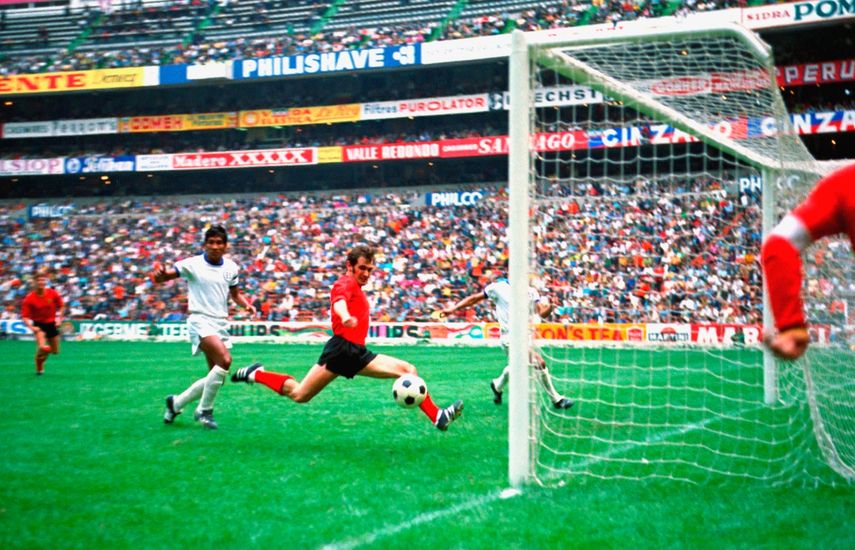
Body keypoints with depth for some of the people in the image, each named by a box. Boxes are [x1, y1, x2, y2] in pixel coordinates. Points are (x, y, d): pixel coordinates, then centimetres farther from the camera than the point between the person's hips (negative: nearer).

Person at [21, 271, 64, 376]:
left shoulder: (53, 294, -9)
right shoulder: (29, 298, -16)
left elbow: (61, 306, 8)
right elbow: (25, 316, -14)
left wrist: (59, 318, -4)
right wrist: (31, 327, -29)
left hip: (52, 324, 4)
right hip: (39, 325, -4)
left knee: (55, 351, 9)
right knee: (43, 348, -26)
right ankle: (39, 369, -4)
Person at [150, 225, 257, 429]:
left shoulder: (231, 267, 6)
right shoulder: (193, 264, -9)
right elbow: (164, 276, -15)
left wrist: (247, 304, 0)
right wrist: (159, 274, -39)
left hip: (221, 324, 7)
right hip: (200, 320, -7)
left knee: (216, 377, 8)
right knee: (224, 360, -29)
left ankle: (176, 403, 29)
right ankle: (204, 410, -13)